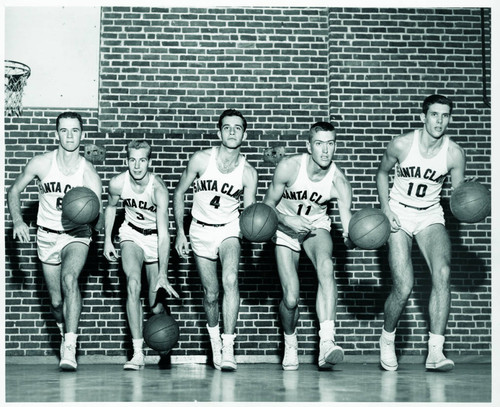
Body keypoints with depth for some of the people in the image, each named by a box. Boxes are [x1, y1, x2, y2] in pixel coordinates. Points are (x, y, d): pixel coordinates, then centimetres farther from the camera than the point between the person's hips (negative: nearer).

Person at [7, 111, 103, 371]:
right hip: (47, 235, 2)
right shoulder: (41, 164, -10)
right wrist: (17, 221, -11)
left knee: (69, 278, -31)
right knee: (56, 301, 6)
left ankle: (69, 349, -32)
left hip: (77, 235, -2)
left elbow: (99, 224, -15)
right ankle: (65, 332, 40)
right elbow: (14, 191, 4)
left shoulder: (89, 174, -15)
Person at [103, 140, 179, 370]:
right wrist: (107, 241, 5)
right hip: (131, 233, 2)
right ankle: (138, 353, -25)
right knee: (133, 284, -25)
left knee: (156, 305, 0)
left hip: (155, 238, -1)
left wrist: (162, 275, -40)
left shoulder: (158, 189, -29)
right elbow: (110, 207, 7)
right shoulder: (117, 183, -19)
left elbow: (163, 235, -34)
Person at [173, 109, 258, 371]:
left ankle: (228, 348, -23)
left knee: (230, 280, -25)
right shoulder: (201, 160, -12)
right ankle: (214, 335, 36)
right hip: (201, 230, 1)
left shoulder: (248, 173, -10)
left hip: (229, 229, -1)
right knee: (211, 294, 4)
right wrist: (180, 232, -3)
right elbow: (179, 193, 0)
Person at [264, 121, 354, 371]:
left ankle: (326, 343, -43)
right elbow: (268, 205, -10)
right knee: (291, 298, -9)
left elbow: (348, 226, -23)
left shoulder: (338, 181, -21)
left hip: (317, 226, 0)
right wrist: (288, 221, -28)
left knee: (326, 266, -34)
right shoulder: (289, 167, -23)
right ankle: (290, 346, 25)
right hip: (286, 227, 0)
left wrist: (351, 236, -46)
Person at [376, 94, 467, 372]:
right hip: (398, 216, -1)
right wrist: (385, 209, -6)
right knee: (403, 288, -12)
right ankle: (387, 339, 19)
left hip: (431, 216, 2)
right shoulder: (401, 145, -13)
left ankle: (435, 352, -22)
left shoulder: (454, 154, -10)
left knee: (442, 273, -24)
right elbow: (382, 173, 5)